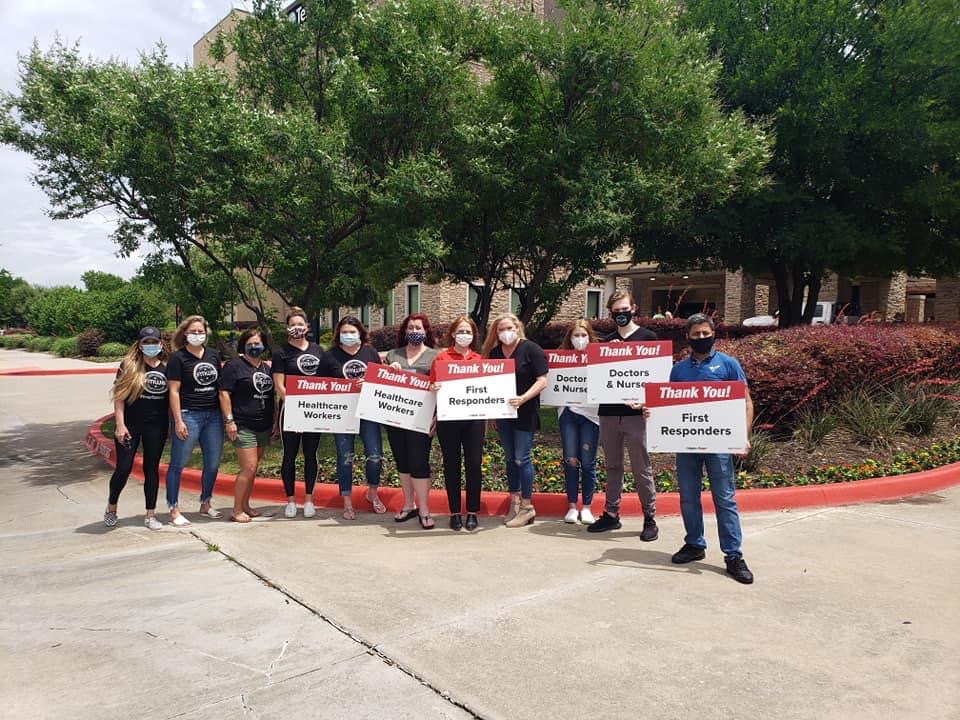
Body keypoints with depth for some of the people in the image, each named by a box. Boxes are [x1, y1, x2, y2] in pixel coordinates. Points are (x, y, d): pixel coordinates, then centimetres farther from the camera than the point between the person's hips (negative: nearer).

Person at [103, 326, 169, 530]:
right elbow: (118, 395, -5)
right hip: (130, 424, -2)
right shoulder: (129, 365, -3)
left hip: (157, 426, 2)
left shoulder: (166, 367, 4)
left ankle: (150, 515, 17)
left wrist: (174, 423, 4)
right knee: (123, 468, 1)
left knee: (152, 469, 8)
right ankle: (111, 507, 27)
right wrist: (120, 424, -11)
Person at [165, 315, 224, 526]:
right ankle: (174, 509, 13)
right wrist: (178, 421, -13)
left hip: (214, 415, 6)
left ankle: (205, 503, 27)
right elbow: (174, 391, -8)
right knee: (178, 464, 2)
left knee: (213, 463, 11)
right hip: (188, 415, -5)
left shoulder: (213, 355, 12)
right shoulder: (178, 357, -4)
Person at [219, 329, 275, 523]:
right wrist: (229, 420, -15)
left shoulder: (267, 367, 16)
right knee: (248, 468, -10)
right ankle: (236, 511, 1)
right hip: (243, 427, -6)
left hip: (263, 427, 7)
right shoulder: (235, 365, -4)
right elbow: (224, 393, -9)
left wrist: (274, 421, 16)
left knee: (252, 469, 11)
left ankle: (245, 505, 23)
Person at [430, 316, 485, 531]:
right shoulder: (441, 357, 2)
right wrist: (435, 389, -20)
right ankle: (454, 513, 17)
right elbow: (433, 387, 2)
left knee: (474, 464, 1)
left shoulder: (479, 359, 10)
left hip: (474, 419, 2)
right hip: (448, 419, -2)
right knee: (452, 465, 6)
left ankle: (472, 512, 15)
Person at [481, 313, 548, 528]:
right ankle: (514, 502, 22)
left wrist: (523, 399, -25)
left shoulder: (531, 349, -7)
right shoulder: (494, 353, 9)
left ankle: (527, 506, 8)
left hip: (525, 412, -5)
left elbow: (542, 381, -12)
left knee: (522, 458, -4)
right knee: (510, 458, 12)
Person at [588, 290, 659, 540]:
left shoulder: (648, 337, 2)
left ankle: (650, 519, 11)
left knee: (641, 469, 1)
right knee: (613, 467, 12)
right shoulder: (606, 342, 13)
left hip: (635, 413, -4)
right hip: (608, 413, 4)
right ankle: (611, 514, 21)